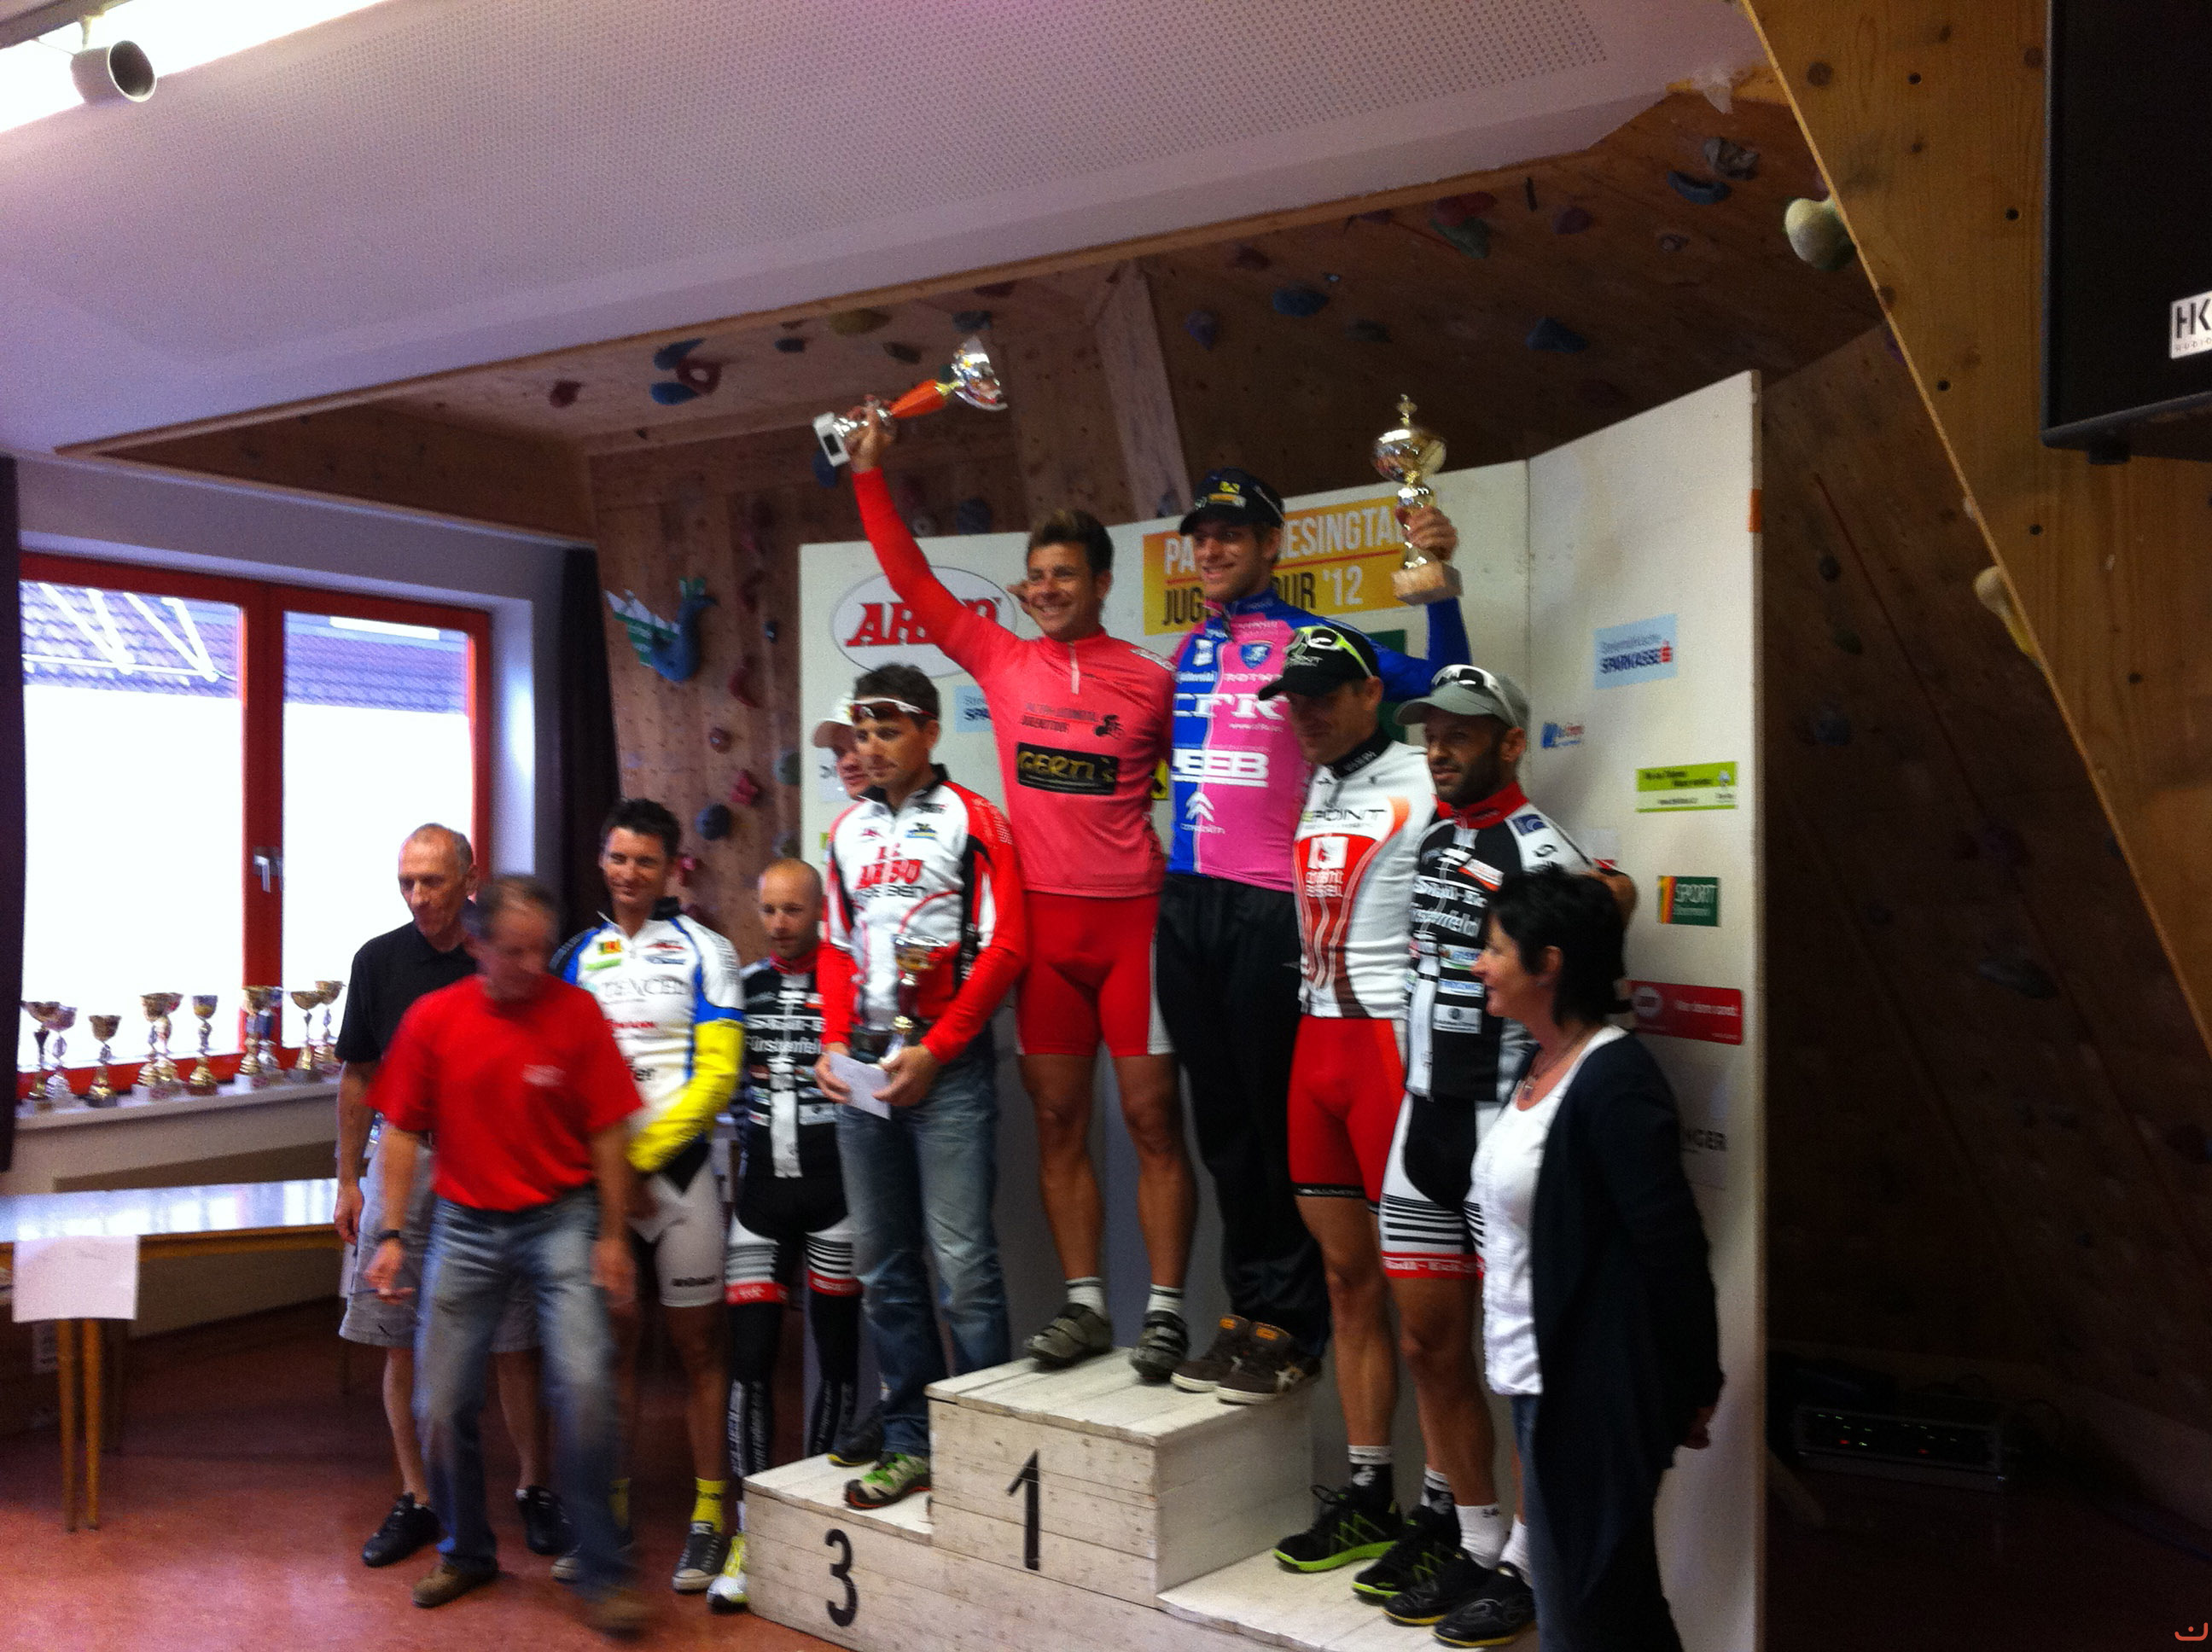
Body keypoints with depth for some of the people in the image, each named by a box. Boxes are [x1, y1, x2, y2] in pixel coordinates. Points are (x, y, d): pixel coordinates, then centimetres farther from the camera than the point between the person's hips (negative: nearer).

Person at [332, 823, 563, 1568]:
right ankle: (416, 1499, 21)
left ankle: (534, 1490, 19)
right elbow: (357, 1076, 10)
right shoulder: (379, 960, 4)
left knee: (515, 1344, 3)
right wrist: (348, 1180, 8)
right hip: (403, 1164, 2)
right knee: (403, 1344, 6)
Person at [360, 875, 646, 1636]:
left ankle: (601, 1575, 0)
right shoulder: (431, 1018, -3)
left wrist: (612, 1235, -4)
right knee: (442, 1404, 7)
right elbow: (402, 1131, 5)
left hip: (561, 1220, -2)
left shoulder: (575, 1012, -8)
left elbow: (607, 1131, -3)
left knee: (584, 1384, -15)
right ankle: (466, 1552, 33)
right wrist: (391, 1236, 0)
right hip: (466, 1224, 3)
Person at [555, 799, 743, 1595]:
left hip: (676, 1164, -3)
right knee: (610, 1340, 10)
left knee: (698, 1343, 1)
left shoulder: (703, 951, 1)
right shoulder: (576, 956, 12)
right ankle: (612, 1508, 21)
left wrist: (641, 1156, -11)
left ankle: (710, 1515, 8)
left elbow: (717, 1073, -6)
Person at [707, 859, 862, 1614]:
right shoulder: (742, 984, 9)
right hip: (760, 1189, 3)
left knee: (837, 1353, 7)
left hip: (835, 1187, -3)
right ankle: (751, 1530, 5)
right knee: (750, 1354, -2)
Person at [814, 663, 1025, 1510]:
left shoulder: (971, 820, -3)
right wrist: (834, 1043, 4)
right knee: (882, 1266, 10)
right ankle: (909, 1442, 20)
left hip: (947, 1067, -6)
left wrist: (932, 1052, -13)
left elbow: (1004, 947, -9)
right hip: (862, 1070, 6)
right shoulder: (848, 830, 15)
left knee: (962, 1262, -5)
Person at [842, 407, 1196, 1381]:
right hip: (1043, 917, 3)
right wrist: (868, 473, 8)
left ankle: (1166, 1312, 6)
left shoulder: (1154, 681, -1)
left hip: (1133, 916, -3)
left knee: (1153, 1117, -1)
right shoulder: (1002, 662, 7)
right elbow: (911, 580, 9)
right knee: (1058, 1119, 7)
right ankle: (1084, 1303, 16)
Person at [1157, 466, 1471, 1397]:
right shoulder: (1189, 649, 15)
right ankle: (1248, 1309, 22)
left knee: (1280, 1119, -1)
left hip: (1269, 908, -5)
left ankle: (1291, 1322, 10)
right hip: (1185, 902, 6)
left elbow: (1440, 687, -5)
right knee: (1221, 1119, 11)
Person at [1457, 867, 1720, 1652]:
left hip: (1592, 1394, -9)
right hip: (1536, 1380, 9)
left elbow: (1672, 1246, -19)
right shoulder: (1534, 1066, 9)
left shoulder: (1614, 1080, -19)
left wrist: (1694, 1387, -13)